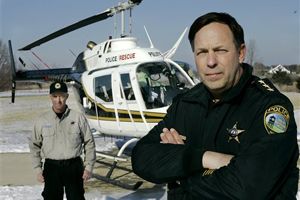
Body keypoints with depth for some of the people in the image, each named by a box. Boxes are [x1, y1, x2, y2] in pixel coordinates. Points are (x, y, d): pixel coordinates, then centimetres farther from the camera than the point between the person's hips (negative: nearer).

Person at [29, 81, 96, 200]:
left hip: (74, 167, -1)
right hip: (51, 168, 1)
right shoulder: (41, 121, 2)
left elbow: (89, 142, 3)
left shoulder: (78, 118, -2)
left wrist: (89, 167, 0)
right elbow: (34, 146, 9)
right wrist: (38, 169, 5)